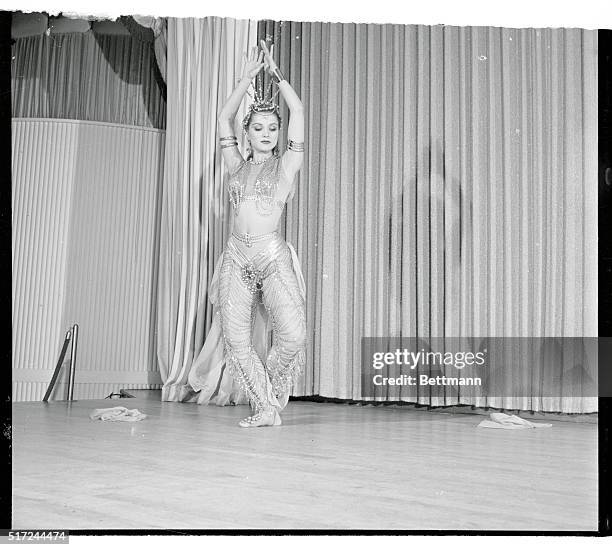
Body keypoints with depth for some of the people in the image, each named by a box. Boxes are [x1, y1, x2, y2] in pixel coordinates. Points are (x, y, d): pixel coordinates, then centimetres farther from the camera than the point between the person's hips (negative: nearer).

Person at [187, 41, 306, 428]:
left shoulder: (286, 165, 10)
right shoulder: (238, 166, 17)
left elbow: (298, 111, 4)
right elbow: (224, 119, 12)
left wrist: (275, 73, 10)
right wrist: (248, 78, 11)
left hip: (273, 256, -3)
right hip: (237, 258, 3)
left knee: (293, 334, -18)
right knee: (236, 340, -8)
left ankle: (273, 396, 7)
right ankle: (266, 407, 4)